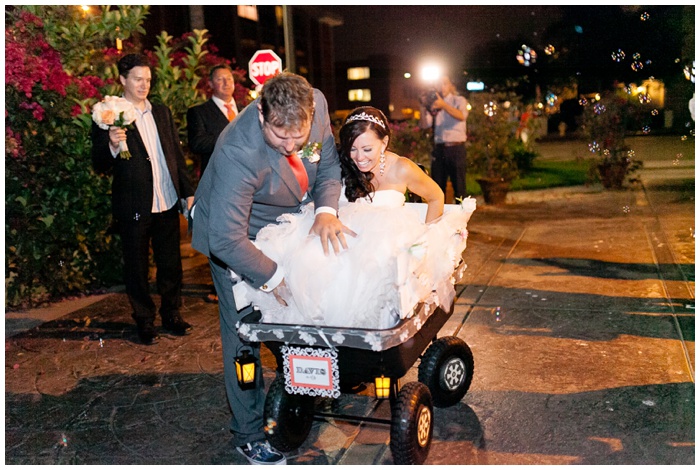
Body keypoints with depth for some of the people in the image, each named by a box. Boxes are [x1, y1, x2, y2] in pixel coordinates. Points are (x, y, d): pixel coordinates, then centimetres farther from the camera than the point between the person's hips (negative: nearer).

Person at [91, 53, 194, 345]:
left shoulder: (163, 113, 11)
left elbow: (177, 155, 15)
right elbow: (100, 166, -5)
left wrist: (188, 191, 9)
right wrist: (112, 146, -26)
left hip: (167, 204, 4)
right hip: (134, 208, -4)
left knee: (171, 264, 11)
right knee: (137, 268, 8)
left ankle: (171, 314, 27)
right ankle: (144, 321, 22)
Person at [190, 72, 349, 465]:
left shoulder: (317, 104, -22)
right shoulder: (238, 153, -41)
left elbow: (328, 162, -7)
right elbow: (226, 239, -40)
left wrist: (326, 210, -25)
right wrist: (276, 278, -32)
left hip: (287, 222, 6)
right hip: (236, 235, -6)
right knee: (245, 331, -1)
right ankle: (249, 434, 14)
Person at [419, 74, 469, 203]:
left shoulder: (459, 100, 6)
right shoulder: (433, 104, 14)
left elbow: (462, 116, -17)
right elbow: (424, 125, 3)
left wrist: (443, 105, -29)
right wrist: (423, 107, -9)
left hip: (456, 148, -3)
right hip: (439, 148, 3)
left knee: (459, 185, -3)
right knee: (437, 186, 7)